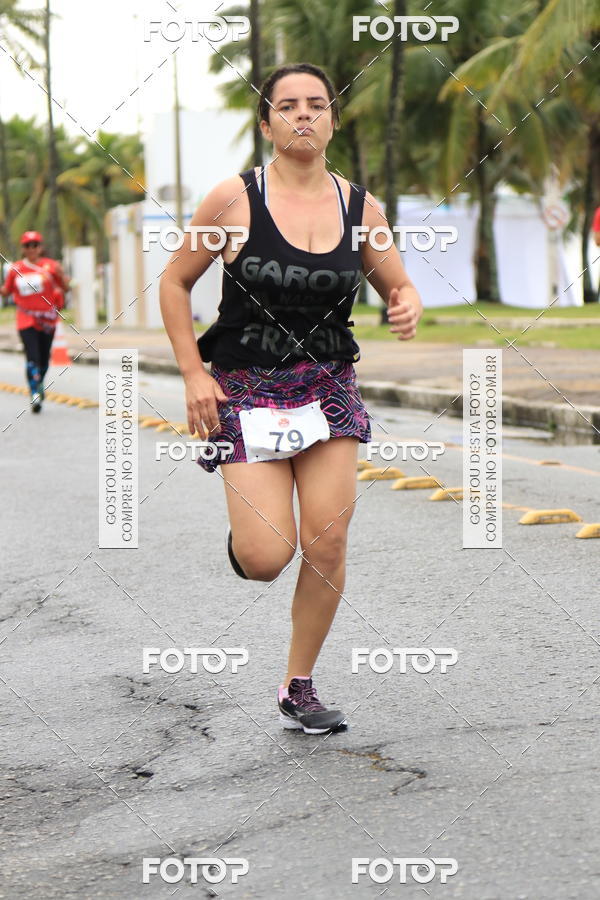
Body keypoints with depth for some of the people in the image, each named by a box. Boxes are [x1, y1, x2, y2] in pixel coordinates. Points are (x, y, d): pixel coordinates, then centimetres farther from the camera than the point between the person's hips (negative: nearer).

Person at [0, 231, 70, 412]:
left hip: (47, 320, 1)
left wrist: (61, 274, -18)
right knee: (32, 357, -16)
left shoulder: (50, 266, -1)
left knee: (44, 359, 9)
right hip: (26, 320, -1)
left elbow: (66, 288, 2)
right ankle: (35, 394, -16)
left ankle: (39, 384, 36)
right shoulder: (15, 269, 3)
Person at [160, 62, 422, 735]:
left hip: (328, 387, 3)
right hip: (246, 388, -3)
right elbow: (174, 283, 1)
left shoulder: (361, 207, 1)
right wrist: (194, 375, -6)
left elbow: (399, 287, 13)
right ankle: (241, 535, 28)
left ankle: (299, 688, 15)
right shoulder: (234, 199, -8)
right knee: (267, 560, -12)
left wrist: (407, 308, -12)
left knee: (327, 544, -4)